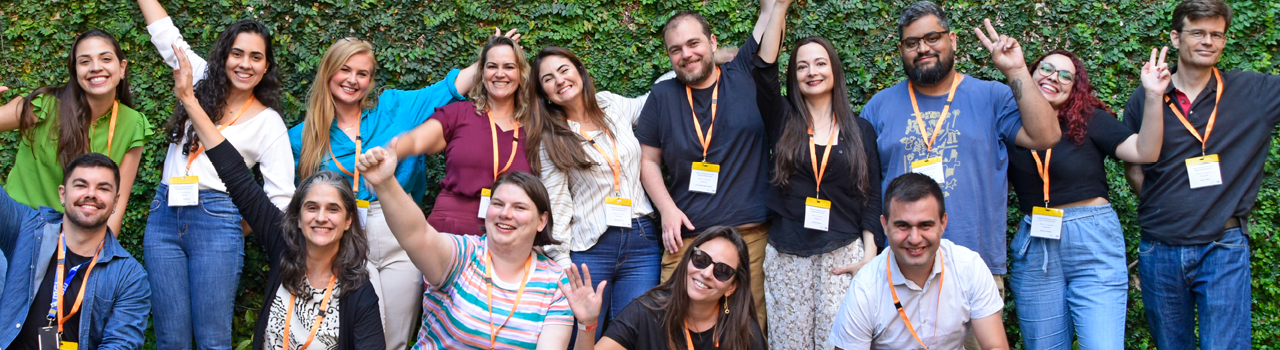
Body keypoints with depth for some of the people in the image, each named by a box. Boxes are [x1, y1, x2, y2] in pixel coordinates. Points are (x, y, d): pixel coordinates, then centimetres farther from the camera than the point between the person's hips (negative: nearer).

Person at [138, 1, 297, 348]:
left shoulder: (269, 122, 2)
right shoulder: (203, 85, 12)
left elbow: (280, 197, -2)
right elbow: (166, 34, 19)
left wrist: (237, 230, -3)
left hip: (217, 221, -3)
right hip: (164, 215, 4)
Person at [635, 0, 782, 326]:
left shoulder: (745, 75, 6)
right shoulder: (662, 96, 9)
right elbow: (648, 160, 12)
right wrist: (667, 209, 1)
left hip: (750, 234, -1)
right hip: (685, 235, 1)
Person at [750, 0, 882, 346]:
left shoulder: (860, 129, 8)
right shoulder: (782, 120, 7)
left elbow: (872, 197, 7)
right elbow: (763, 70, -9)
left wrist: (870, 254, -3)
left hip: (844, 257, 0)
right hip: (786, 257, 1)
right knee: (788, 342, 1)